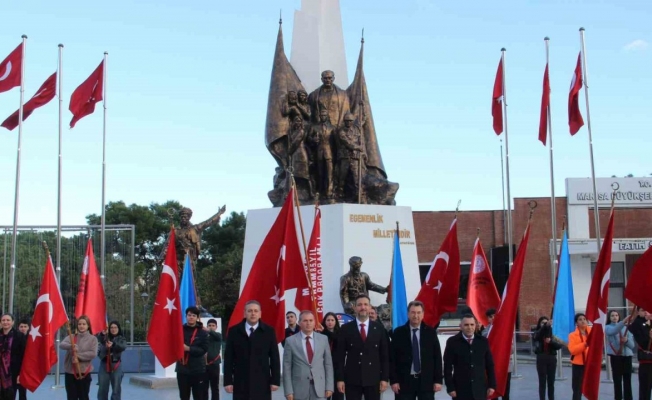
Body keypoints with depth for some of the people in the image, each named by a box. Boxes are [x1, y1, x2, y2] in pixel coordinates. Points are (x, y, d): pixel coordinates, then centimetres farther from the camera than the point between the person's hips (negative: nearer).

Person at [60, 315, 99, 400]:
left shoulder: (92, 339, 1)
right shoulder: (71, 337, 6)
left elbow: (93, 354, -11)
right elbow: (61, 345, -12)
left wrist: (79, 356, -18)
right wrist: (70, 346, -32)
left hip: (84, 372, -2)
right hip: (70, 372, 2)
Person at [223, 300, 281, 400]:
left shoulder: (269, 331, 3)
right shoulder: (234, 331, 4)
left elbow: (274, 357, 3)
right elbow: (228, 358, 3)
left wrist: (275, 380, -2)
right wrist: (228, 381, -2)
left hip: (262, 383, 0)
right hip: (240, 383, 1)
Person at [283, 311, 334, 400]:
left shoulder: (323, 339, 6)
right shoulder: (291, 341, 0)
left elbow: (328, 364, 8)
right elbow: (287, 367, -1)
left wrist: (329, 387, 2)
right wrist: (289, 391, -7)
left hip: (319, 387, 1)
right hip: (299, 387, -1)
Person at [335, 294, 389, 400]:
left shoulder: (379, 328, 5)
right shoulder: (346, 328, 2)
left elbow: (384, 355, 5)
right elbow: (340, 355, 1)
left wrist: (385, 378, -1)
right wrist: (340, 378, -5)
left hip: (373, 379, 1)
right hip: (352, 379, -1)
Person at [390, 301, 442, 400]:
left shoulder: (431, 332, 5)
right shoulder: (398, 333, 2)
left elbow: (437, 357, 4)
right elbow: (392, 358, 1)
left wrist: (438, 380, -1)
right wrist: (394, 380, -5)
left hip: (426, 380, 1)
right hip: (404, 381, -1)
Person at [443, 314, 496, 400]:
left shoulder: (483, 341, 5)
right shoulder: (452, 342, -3)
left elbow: (490, 365, 9)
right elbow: (448, 367, -2)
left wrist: (492, 385, 5)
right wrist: (450, 388, -7)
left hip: (480, 389, 2)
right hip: (461, 389, -2)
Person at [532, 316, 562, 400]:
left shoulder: (552, 334, 7)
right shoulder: (536, 334, 0)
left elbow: (559, 345, -2)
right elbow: (538, 335, -25)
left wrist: (551, 341, -20)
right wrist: (545, 326, -41)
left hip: (551, 359, 2)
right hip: (541, 359, -2)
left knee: (551, 382, 9)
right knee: (542, 382, -1)